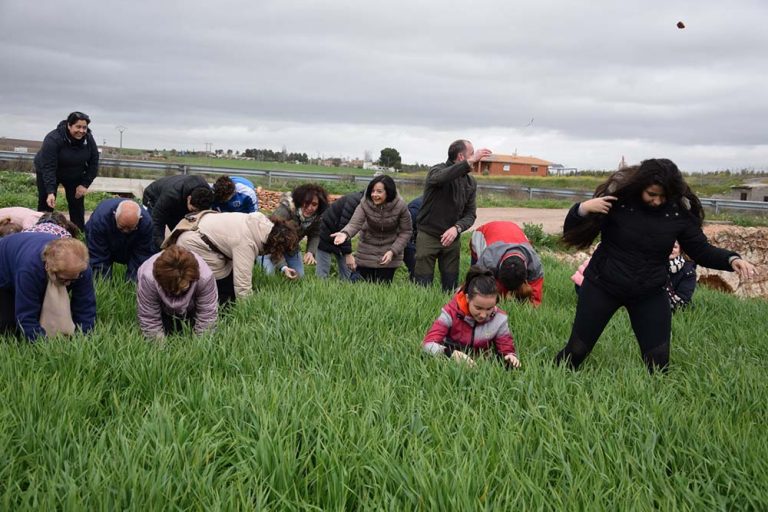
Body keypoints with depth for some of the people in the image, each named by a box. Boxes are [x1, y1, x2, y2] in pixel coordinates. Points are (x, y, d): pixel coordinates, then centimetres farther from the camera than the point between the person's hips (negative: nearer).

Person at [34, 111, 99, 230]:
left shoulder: (89, 139, -18)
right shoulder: (53, 139, -32)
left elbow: (93, 163, -9)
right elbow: (48, 168, -35)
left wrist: (85, 184, -15)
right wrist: (50, 192, -42)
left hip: (75, 175, 3)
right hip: (47, 173, -3)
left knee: (77, 204, -2)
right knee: (46, 204, -5)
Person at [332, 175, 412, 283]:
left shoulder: (400, 206, -21)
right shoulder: (365, 204, -21)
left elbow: (406, 232, -11)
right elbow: (354, 224, -31)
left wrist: (393, 251, -20)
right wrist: (345, 234, -54)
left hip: (389, 254, 0)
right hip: (367, 252, 1)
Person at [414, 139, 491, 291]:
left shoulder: (471, 182, 6)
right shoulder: (438, 170, -11)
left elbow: (470, 214, 2)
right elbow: (440, 177, -38)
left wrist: (457, 228, -18)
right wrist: (470, 162, -42)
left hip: (452, 237, 5)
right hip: (428, 235, -5)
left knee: (451, 287, 7)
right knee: (423, 285, -2)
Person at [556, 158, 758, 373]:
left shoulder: (679, 210, -8)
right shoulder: (617, 198, -16)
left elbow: (701, 250, 2)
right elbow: (572, 232, -14)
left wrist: (731, 259, -18)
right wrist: (583, 209, -36)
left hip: (650, 294, 2)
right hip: (602, 286, -2)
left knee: (658, 361, 3)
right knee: (577, 350, 5)